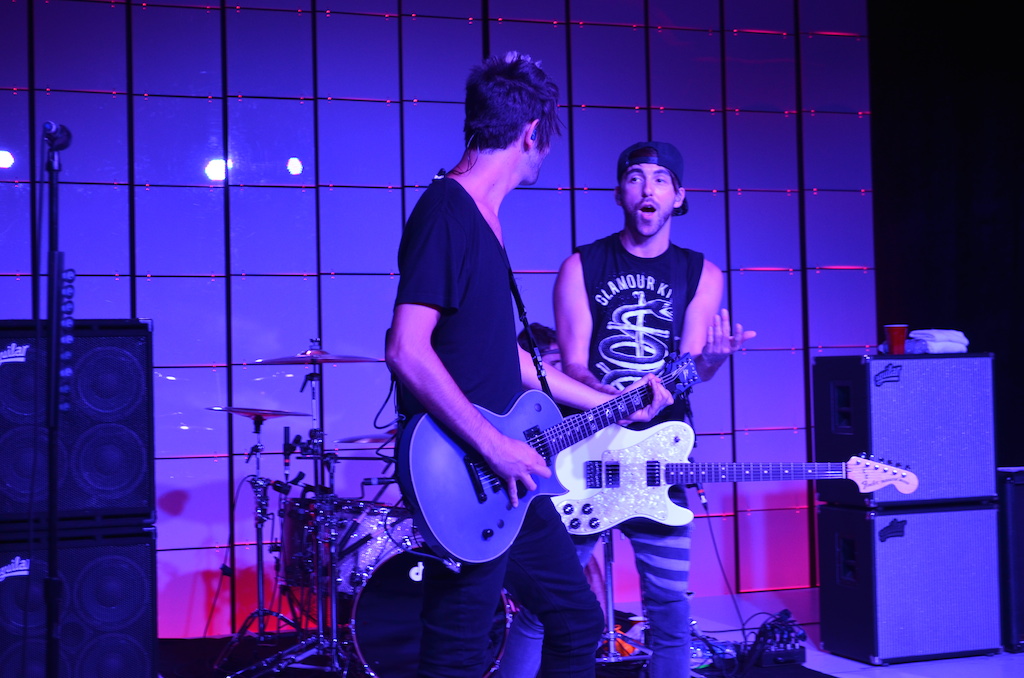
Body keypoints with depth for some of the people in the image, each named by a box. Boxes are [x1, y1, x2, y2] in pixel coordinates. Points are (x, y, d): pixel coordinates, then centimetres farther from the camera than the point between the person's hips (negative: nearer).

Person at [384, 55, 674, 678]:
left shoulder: (485, 217, 15)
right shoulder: (446, 213, -15)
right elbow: (407, 350, -25)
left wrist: (609, 404, 21)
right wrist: (495, 446, -22)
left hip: (510, 480, 10)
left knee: (578, 623, 18)